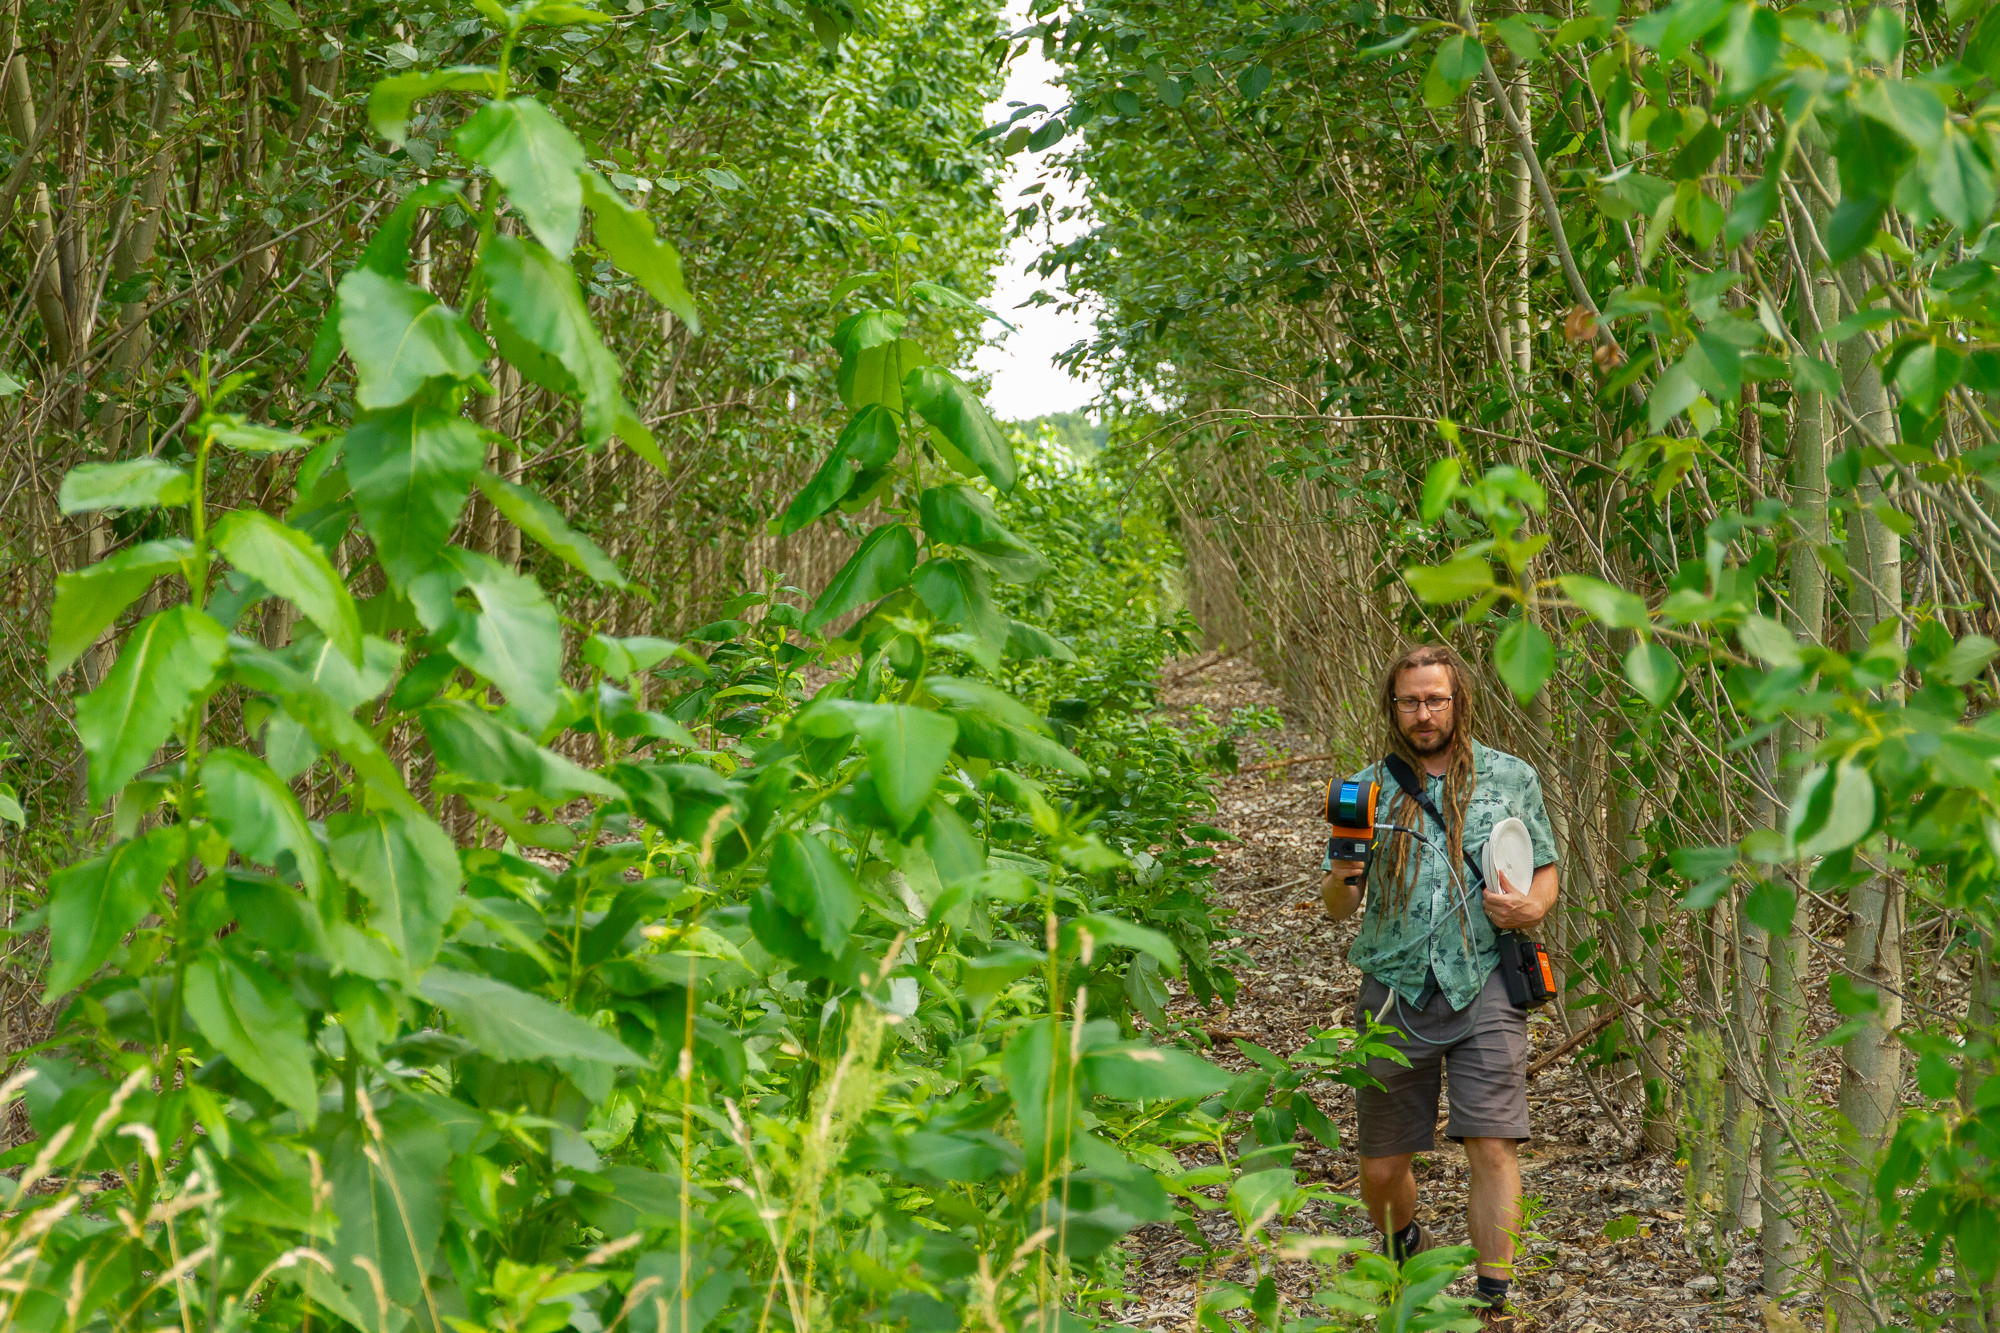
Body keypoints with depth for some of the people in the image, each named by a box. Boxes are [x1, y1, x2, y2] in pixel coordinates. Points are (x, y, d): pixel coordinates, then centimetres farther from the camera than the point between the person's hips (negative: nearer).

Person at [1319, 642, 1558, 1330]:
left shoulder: (1511, 778, 7)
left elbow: (1545, 868, 15)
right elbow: (1337, 907, 8)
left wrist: (1532, 907, -8)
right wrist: (1341, 878, -16)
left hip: (1484, 985, -1)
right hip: (1396, 992, 1)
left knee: (1493, 1147, -12)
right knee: (1381, 1167, 6)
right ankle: (1403, 1246, 38)